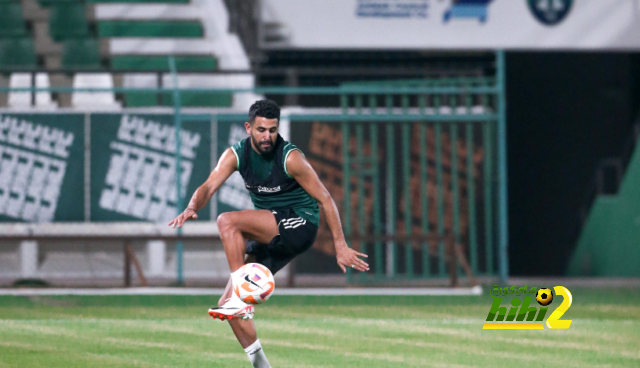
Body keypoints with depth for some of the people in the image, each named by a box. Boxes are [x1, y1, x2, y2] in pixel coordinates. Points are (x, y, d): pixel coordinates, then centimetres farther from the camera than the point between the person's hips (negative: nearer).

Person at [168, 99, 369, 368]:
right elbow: (209, 186, -14)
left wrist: (340, 246, -15)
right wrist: (192, 208, -37)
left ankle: (239, 298, -28)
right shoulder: (236, 155, -3)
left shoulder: (290, 158, -16)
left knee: (227, 221, -27)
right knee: (228, 305, -1)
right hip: (268, 235, 6)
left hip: (299, 223, -6)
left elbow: (325, 199, -12)